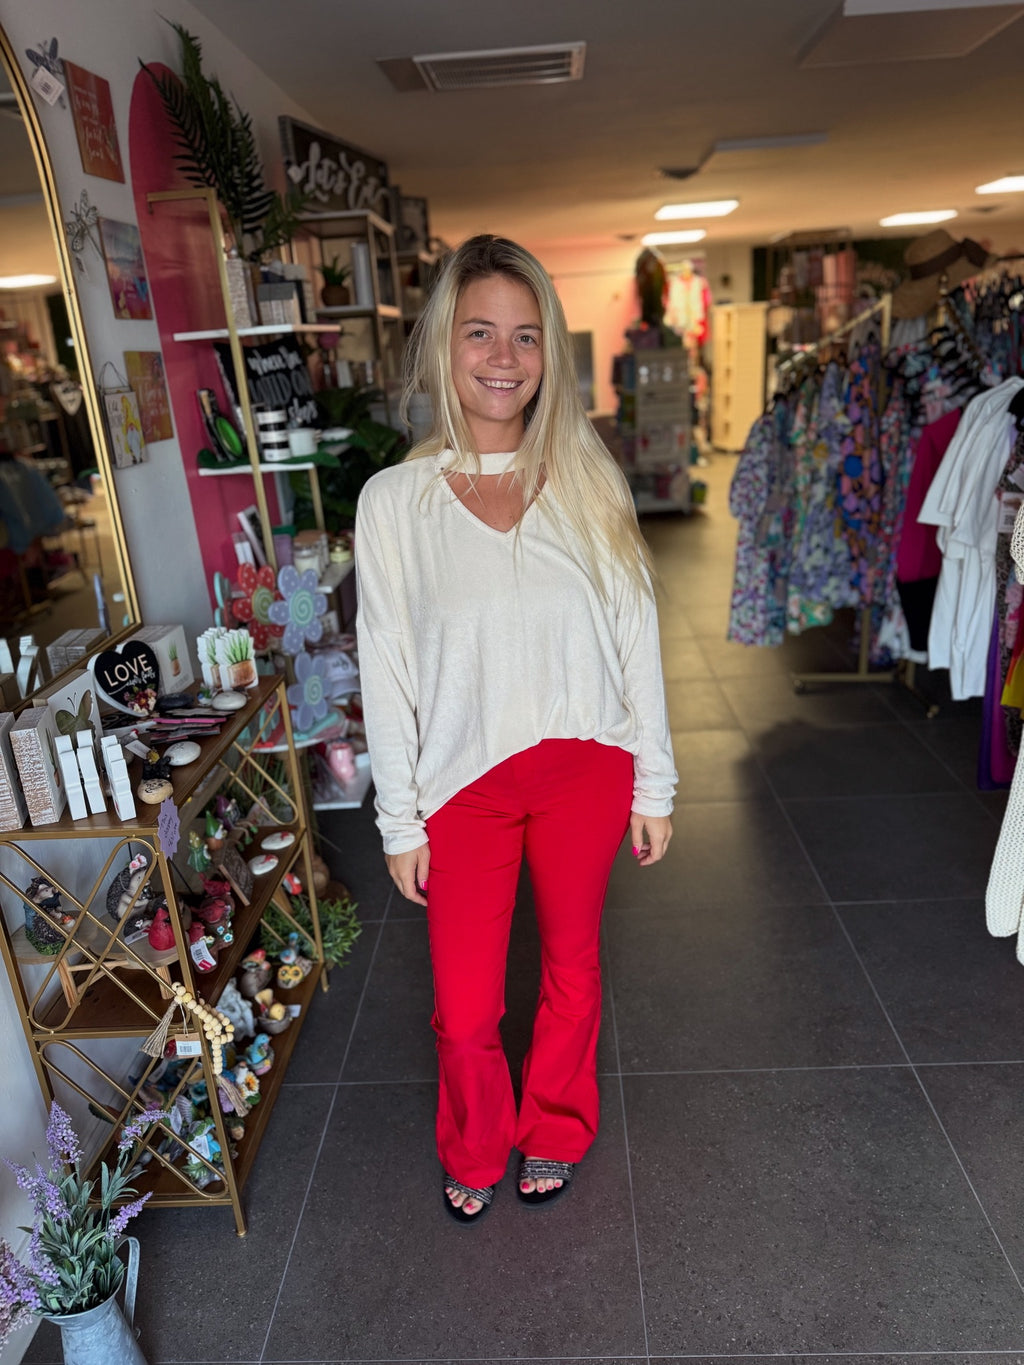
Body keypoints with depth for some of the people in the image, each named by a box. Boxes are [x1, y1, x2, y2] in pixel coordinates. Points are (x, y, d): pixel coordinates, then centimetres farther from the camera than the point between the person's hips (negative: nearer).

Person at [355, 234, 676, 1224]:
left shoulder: (588, 482, -3)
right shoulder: (393, 501, -7)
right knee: (465, 1012, 7)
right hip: (464, 780, -1)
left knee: (572, 968, 18)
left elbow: (636, 639, 2)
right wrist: (400, 821, -1)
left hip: (585, 769, 2)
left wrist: (653, 784, 3)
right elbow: (386, 675, -3)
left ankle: (554, 1133, 48)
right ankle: (474, 1151, 41)